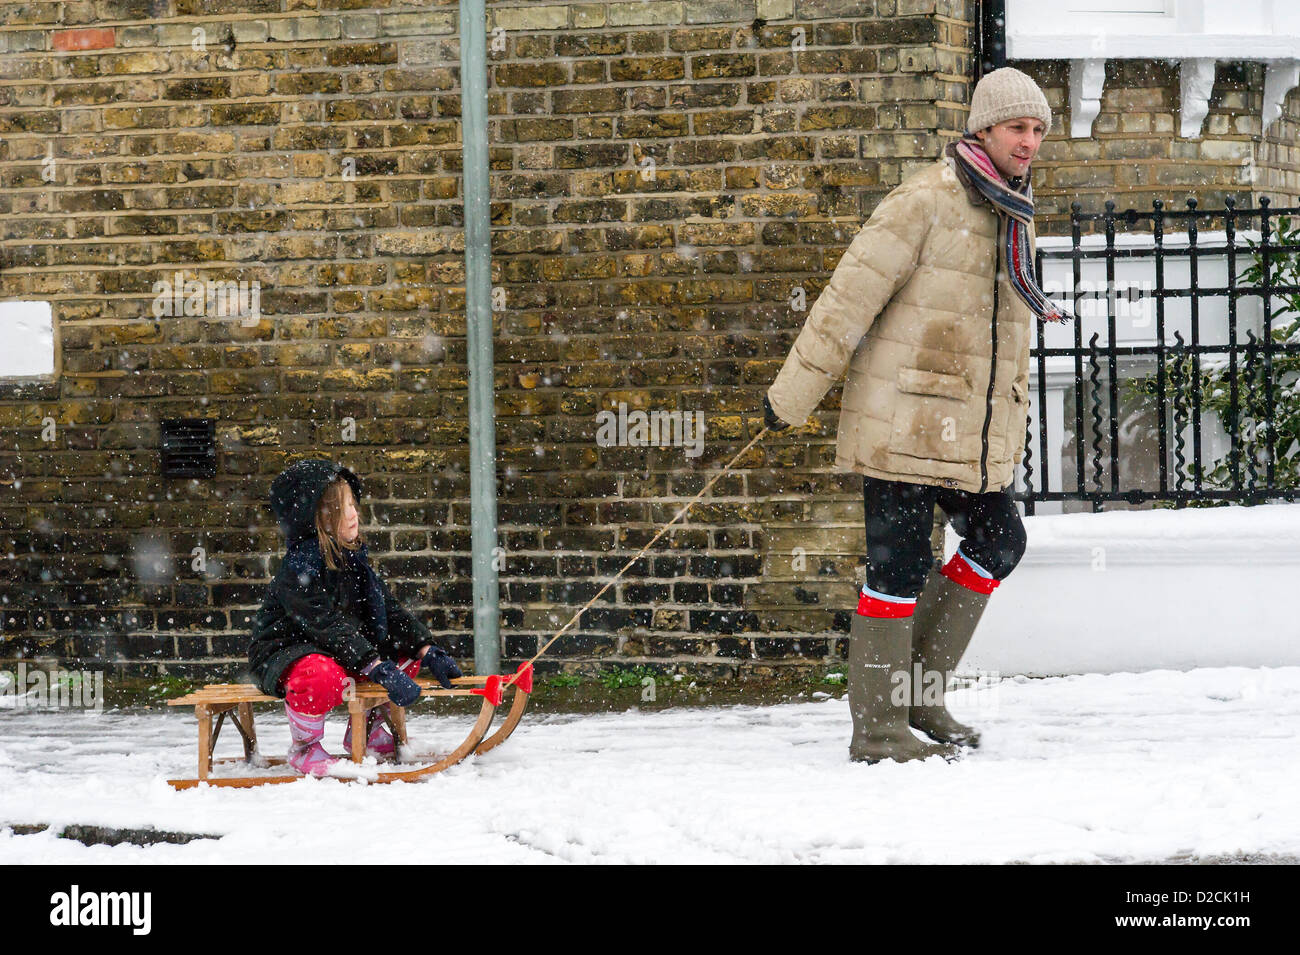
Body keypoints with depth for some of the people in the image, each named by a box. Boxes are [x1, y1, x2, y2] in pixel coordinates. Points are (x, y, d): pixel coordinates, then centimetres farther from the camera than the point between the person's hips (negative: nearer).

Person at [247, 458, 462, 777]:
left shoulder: (353, 557, 3)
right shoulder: (298, 569, -23)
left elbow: (388, 607, 5)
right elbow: (329, 627, -30)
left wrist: (428, 651, -7)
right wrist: (379, 670, -37)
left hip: (341, 654, 9)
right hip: (283, 653, -9)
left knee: (407, 652, 2)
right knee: (323, 677, -41)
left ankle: (364, 730, 18)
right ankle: (303, 747, -12)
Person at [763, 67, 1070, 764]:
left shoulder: (1015, 217, 15)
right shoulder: (926, 202, -13)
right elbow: (850, 296, -13)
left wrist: (1009, 433, 24)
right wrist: (792, 396, -12)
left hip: (973, 434, 9)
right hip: (905, 423, -8)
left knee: (998, 543, 10)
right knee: (899, 566, -7)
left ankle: (918, 689, 20)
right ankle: (878, 729, 0)